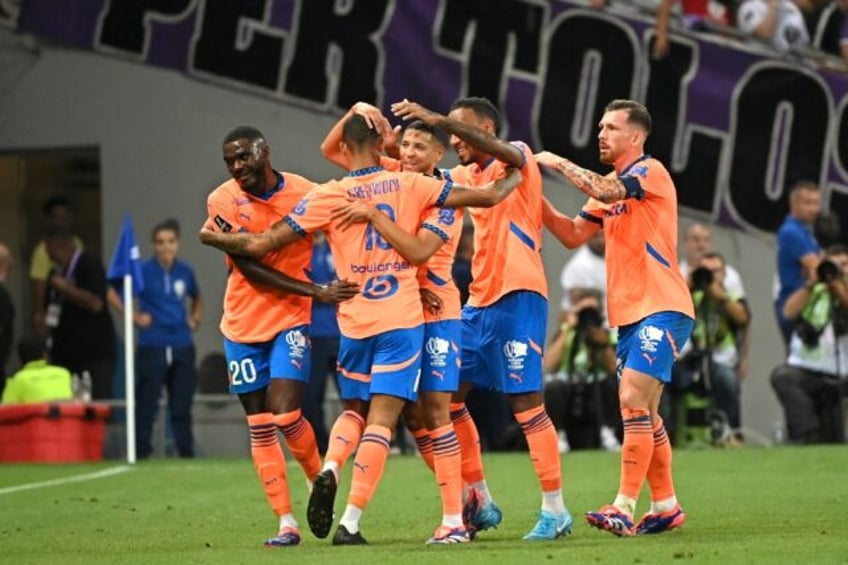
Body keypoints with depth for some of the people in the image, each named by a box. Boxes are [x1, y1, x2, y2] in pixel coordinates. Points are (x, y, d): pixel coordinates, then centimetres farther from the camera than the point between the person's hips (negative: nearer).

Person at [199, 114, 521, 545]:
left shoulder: (329, 197, -2)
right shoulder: (408, 185, 0)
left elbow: (262, 244, -1)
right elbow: (488, 197, 4)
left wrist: (213, 239, 17)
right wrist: (516, 177, 25)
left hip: (354, 322, 1)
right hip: (402, 320, -1)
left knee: (354, 409, 21)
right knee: (381, 420, -2)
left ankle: (329, 469, -8)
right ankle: (350, 522, -10)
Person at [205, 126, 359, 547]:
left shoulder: (305, 193, -9)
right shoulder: (223, 201, -8)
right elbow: (248, 268, -13)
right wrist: (316, 291, -21)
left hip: (291, 321, -2)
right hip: (242, 324, 2)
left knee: (285, 415, -15)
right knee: (259, 428, 3)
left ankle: (318, 478, 14)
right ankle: (286, 522, 9)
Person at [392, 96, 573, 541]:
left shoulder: (518, 159, -4)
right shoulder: (466, 176, 18)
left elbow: (500, 151, -25)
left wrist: (437, 119, -35)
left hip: (517, 296, -9)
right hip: (479, 301, 9)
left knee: (525, 403, -11)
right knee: (448, 396, 7)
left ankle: (555, 510, -7)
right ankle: (479, 502, 15)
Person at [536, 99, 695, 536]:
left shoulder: (650, 172, -8)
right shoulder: (611, 187, 17)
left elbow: (606, 191, -27)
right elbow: (572, 234, 14)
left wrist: (560, 164, -14)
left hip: (661, 308, -9)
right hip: (629, 314, 9)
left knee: (633, 403, -17)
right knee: (644, 414, 10)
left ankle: (624, 508, -20)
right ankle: (665, 506, 18)